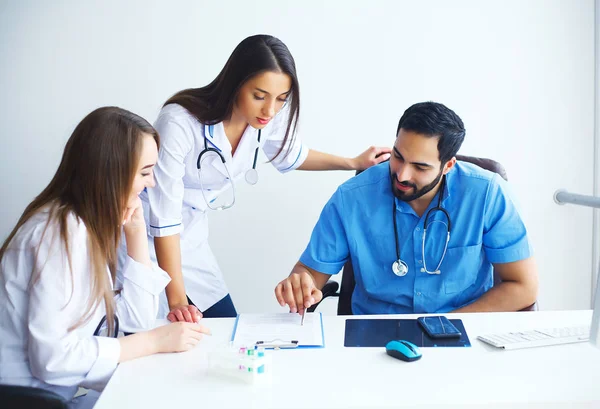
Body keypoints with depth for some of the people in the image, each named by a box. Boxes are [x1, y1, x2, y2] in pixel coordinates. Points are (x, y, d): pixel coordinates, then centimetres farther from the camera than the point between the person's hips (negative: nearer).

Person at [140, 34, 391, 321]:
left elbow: (288, 155, 11)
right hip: (147, 236, -5)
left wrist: (354, 162, 10)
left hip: (191, 235, 6)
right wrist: (177, 300, -27)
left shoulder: (269, 116, -14)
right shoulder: (180, 122, -31)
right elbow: (163, 216, -27)